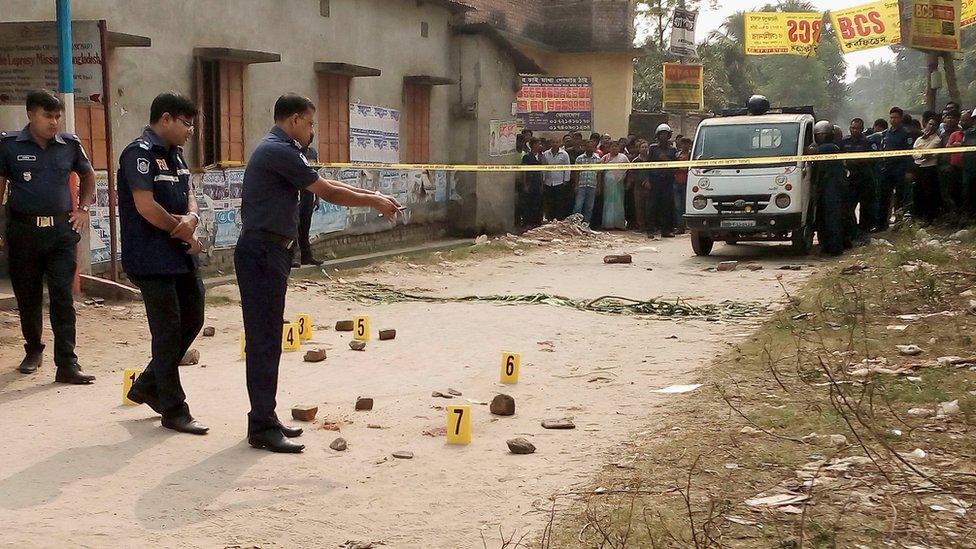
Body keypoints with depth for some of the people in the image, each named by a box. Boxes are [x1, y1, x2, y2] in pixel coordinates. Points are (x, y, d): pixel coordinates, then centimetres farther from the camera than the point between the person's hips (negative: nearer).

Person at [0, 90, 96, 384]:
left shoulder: (70, 145, 4)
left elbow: (88, 175, 22)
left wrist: (83, 208, 10)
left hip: (62, 230, 1)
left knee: (63, 298, -5)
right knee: (28, 296, 11)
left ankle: (67, 364, -7)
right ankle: (33, 350, 32)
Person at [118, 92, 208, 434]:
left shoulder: (174, 154, 14)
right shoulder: (140, 153, -15)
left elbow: (188, 193, 13)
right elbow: (146, 207, -22)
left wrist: (191, 218, -11)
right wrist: (182, 231, -9)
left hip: (181, 256, 9)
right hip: (153, 261, -9)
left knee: (192, 321, 15)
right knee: (168, 332, -3)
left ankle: (147, 386, 30)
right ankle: (174, 410, 8)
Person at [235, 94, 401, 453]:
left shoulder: (279, 151, 18)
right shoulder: (279, 151, -15)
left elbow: (324, 184, 21)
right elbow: (328, 193, -11)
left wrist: (372, 195, 16)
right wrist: (374, 203, 0)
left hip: (268, 251, 11)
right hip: (262, 252, -11)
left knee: (267, 338, 13)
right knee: (264, 339, -9)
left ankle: (264, 420, 19)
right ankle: (262, 428, -6)